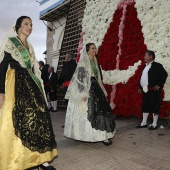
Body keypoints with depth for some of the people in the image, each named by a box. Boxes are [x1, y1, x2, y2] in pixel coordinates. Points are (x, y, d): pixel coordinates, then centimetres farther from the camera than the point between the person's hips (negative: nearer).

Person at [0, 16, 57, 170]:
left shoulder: (30, 47, 19)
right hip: (15, 84, -6)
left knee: (36, 117, -1)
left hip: (30, 84, 6)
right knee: (16, 120, -7)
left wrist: (37, 88, 14)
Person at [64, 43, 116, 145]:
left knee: (100, 109, 5)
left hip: (95, 88, 8)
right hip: (87, 89, -8)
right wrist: (84, 93, -21)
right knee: (90, 111, -4)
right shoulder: (83, 62, -6)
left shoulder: (94, 61, 18)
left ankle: (101, 135, 13)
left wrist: (102, 91, 18)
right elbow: (81, 77, -14)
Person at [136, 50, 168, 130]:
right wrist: (140, 87, 16)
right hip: (145, 90, 8)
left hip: (153, 90, -8)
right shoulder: (145, 66, 17)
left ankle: (154, 124, 9)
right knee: (145, 106, 12)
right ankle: (144, 123, 22)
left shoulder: (157, 65, -6)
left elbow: (164, 74, -13)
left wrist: (159, 85, -15)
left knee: (154, 106, -1)